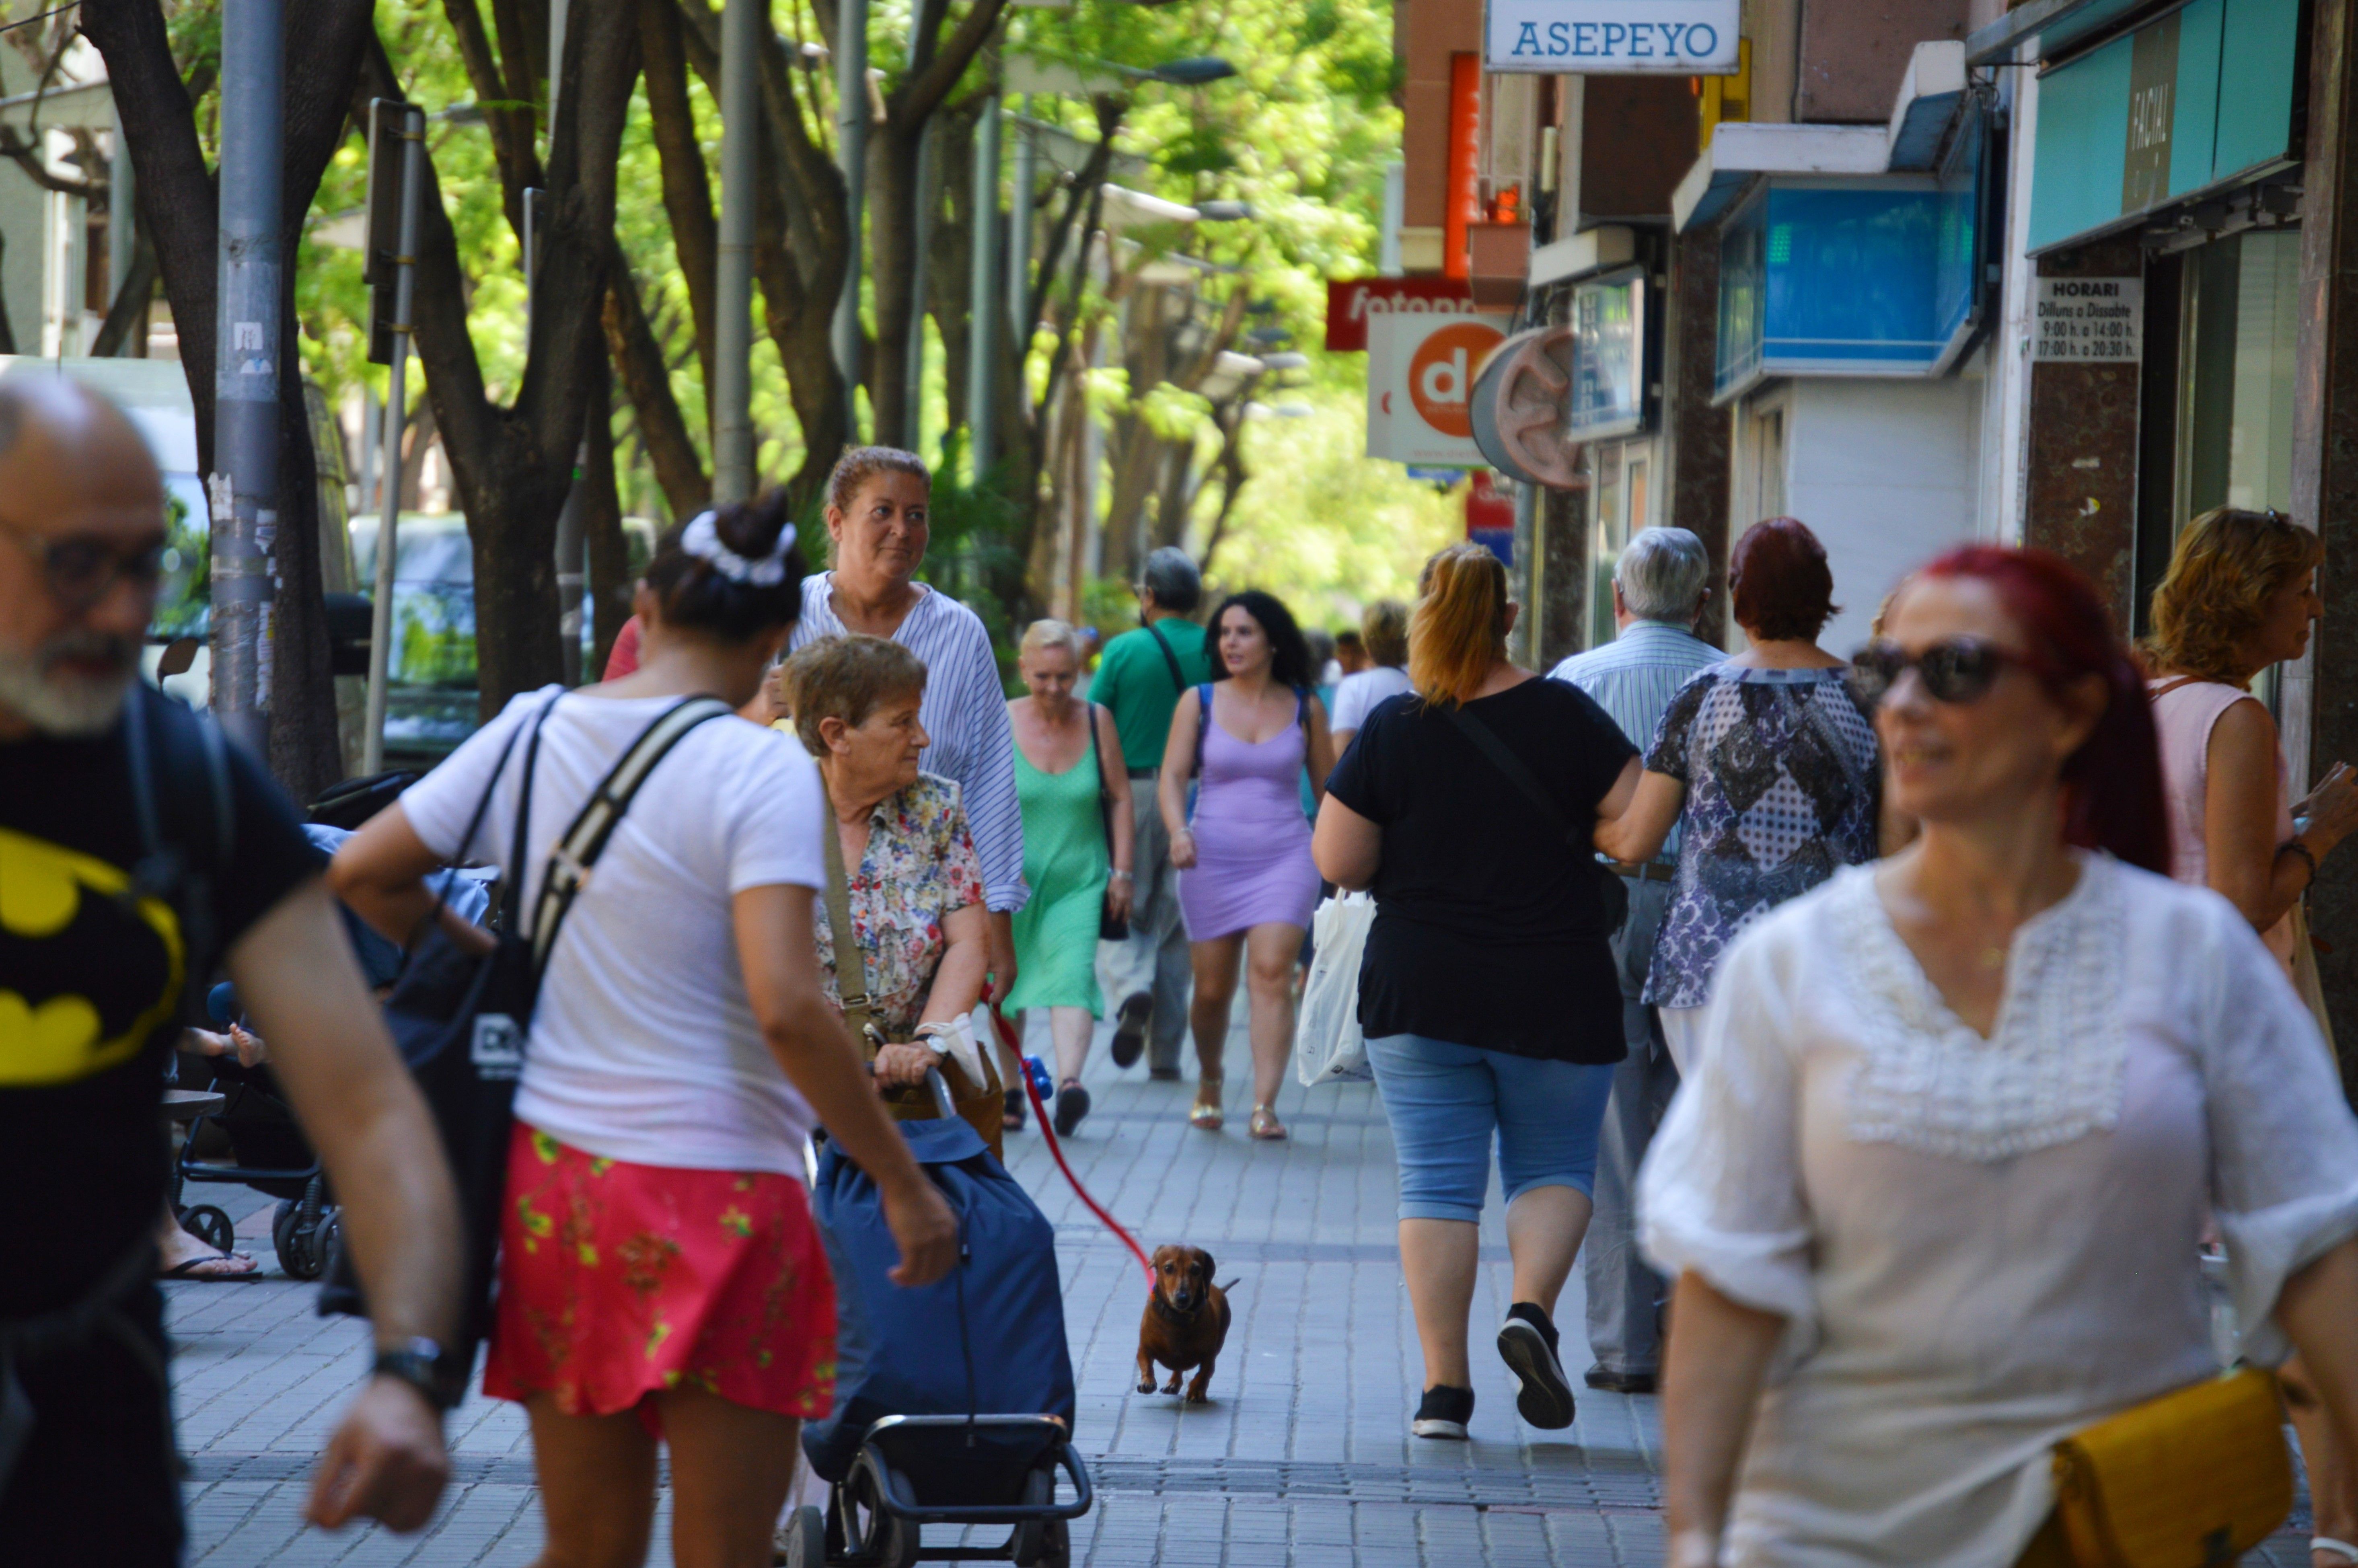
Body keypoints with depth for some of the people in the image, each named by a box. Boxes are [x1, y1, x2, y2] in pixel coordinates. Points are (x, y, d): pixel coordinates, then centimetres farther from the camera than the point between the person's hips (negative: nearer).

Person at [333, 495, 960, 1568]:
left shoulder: (531, 733, 4)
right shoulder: (760, 775, -13)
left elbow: (361, 873, 11)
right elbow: (787, 1009, -21)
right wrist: (903, 1185, -14)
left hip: (548, 1169, 6)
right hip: (712, 1191, -6)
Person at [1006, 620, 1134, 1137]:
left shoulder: (1097, 721, 1)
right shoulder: (1000, 724, -5)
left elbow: (1119, 797, 7)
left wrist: (1122, 871, 3)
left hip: (1080, 880, 0)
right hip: (1013, 881, 0)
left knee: (1073, 973, -18)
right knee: (1007, 979, 9)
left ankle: (1069, 1081, -34)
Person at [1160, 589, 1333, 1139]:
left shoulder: (1305, 708, 5)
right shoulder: (1199, 703, 5)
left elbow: (1328, 785, 12)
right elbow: (1172, 775, -2)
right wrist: (1179, 831, -19)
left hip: (1286, 855, -1)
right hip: (1213, 857, 1)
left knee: (1272, 972, -17)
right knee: (1213, 987, 5)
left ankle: (1265, 1104, -20)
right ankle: (1208, 1083, 33)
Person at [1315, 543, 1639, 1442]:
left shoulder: (1392, 728, -5)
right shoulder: (1564, 715, -5)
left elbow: (1338, 864, -5)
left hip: (1420, 995, 0)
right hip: (1556, 996, 0)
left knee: (1437, 1182, 5)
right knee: (1555, 1167, 14)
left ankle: (1444, 1387, 1)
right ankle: (1531, 1310, -11)